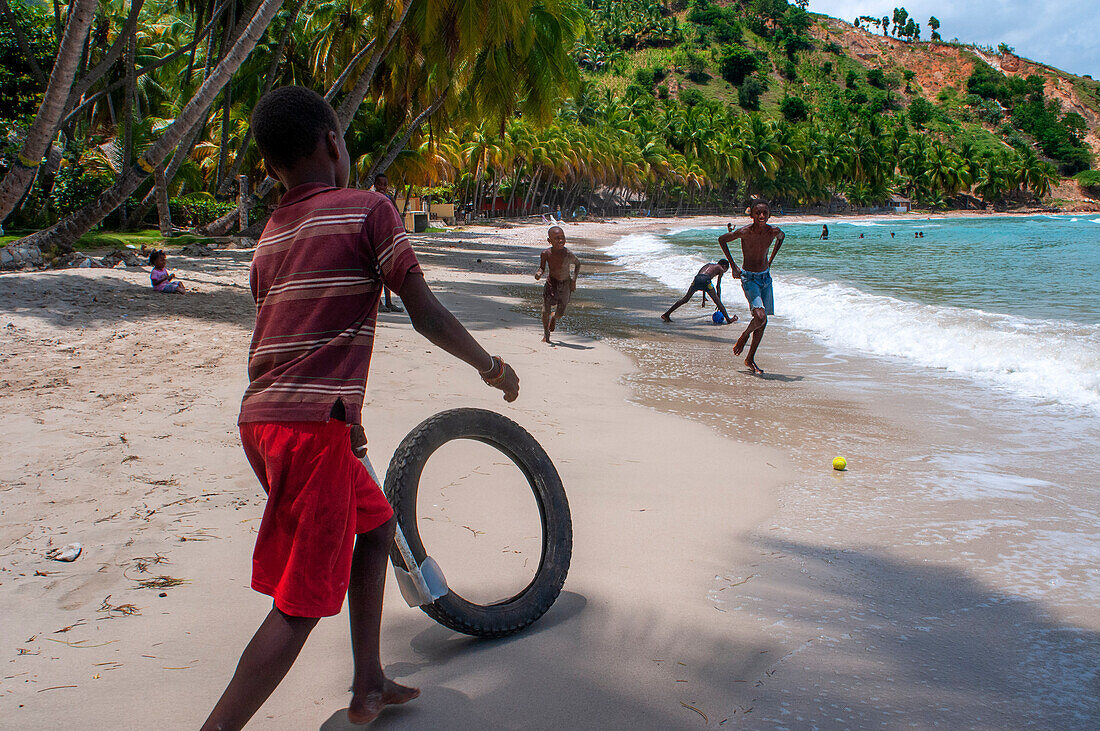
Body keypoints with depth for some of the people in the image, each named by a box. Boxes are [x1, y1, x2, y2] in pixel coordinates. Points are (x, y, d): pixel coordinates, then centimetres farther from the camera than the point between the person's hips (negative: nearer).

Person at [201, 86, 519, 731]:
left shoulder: (271, 236, 19)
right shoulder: (368, 209, -3)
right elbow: (427, 315, -5)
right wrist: (492, 367, 11)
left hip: (262, 417, 9)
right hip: (313, 421, -8)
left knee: (376, 523, 24)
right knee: (303, 601, -3)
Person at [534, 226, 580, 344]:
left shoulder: (569, 255, -17)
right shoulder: (546, 253, -14)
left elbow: (578, 264, 3)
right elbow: (542, 268, 1)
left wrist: (574, 280, -4)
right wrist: (539, 273, -22)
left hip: (565, 285, 0)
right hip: (551, 282, 0)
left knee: (560, 314, 1)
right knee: (545, 311, -8)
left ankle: (554, 317, 40)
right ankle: (546, 332, 18)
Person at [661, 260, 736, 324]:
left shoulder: (708, 265, 38)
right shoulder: (720, 269, 22)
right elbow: (718, 286, 18)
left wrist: (704, 297, 46)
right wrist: (719, 302, 23)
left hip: (697, 278, 5)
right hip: (706, 279, -5)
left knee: (685, 299, 13)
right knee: (717, 301, 9)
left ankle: (666, 315, 12)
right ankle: (728, 319, 13)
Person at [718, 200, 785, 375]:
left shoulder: (773, 231, -8)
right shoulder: (744, 232, -18)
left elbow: (781, 236, 18)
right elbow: (722, 239, -2)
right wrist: (733, 264, -2)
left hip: (765, 277, 5)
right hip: (749, 278, -5)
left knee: (763, 322, 6)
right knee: (760, 317, -22)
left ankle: (750, 359, 20)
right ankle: (744, 336, 11)